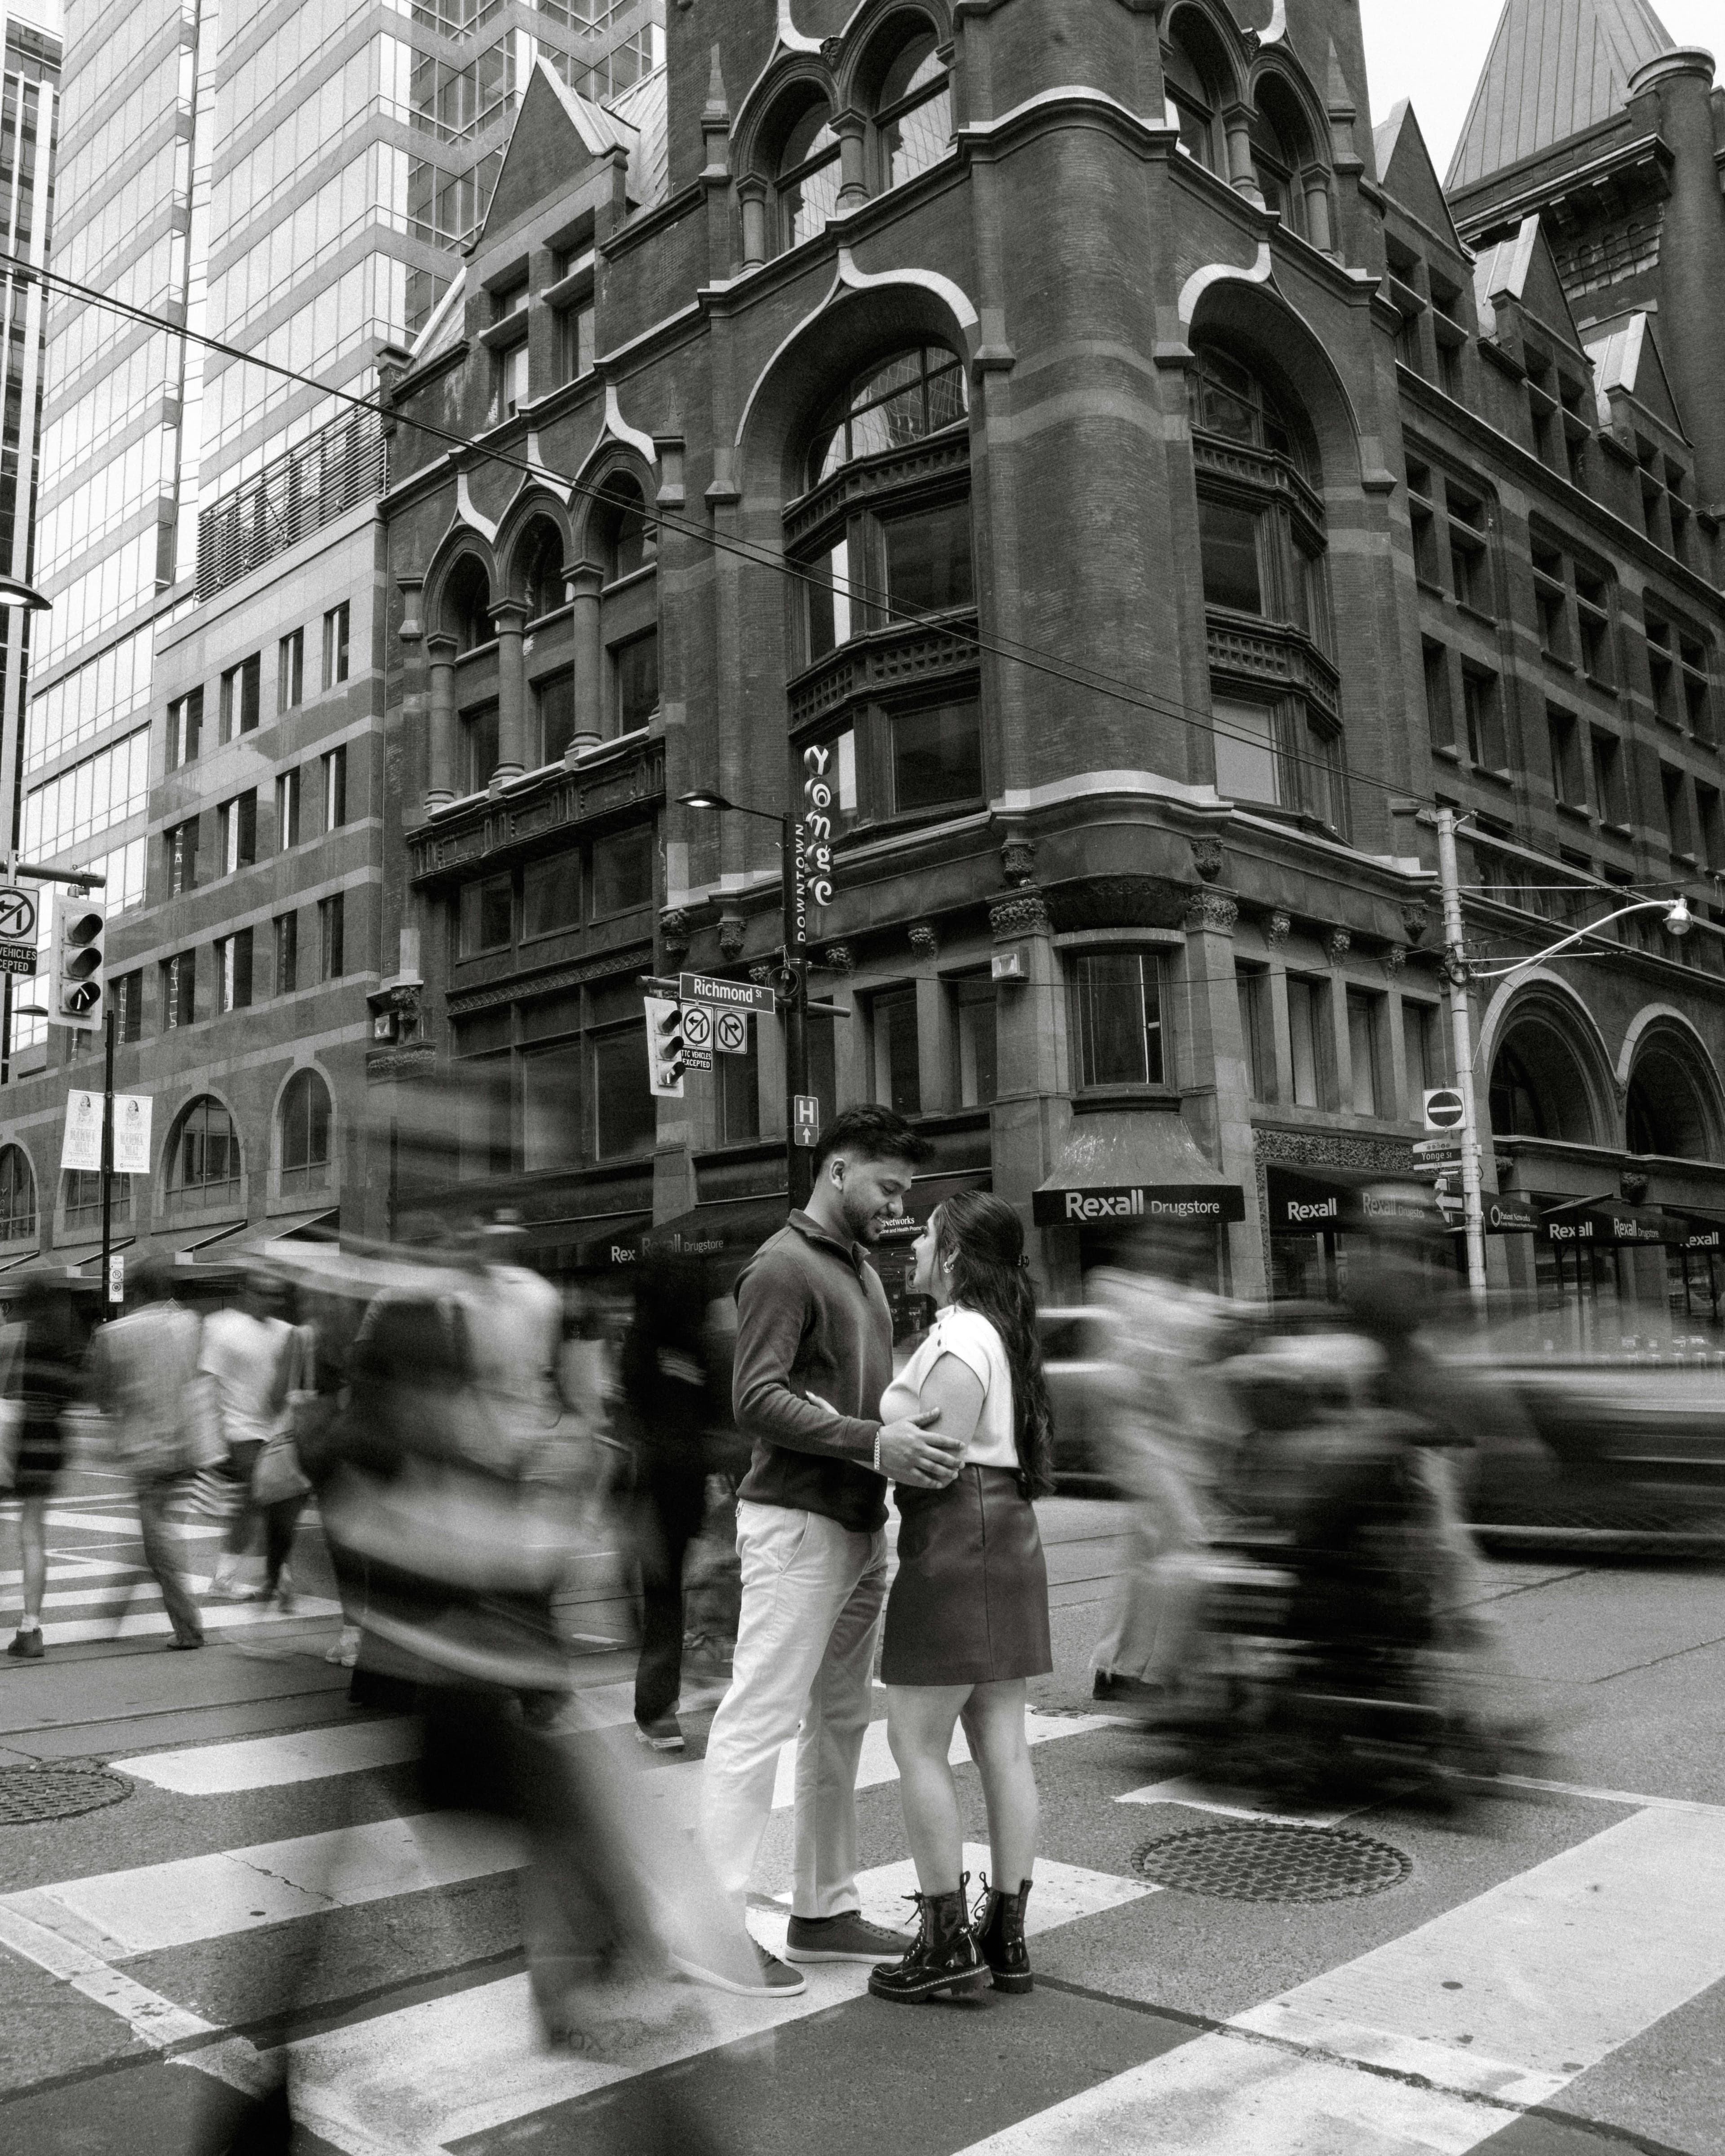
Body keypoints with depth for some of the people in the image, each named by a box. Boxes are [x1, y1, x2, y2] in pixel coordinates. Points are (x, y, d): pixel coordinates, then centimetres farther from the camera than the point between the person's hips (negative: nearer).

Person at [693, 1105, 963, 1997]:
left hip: (860, 1529, 9)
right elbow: (757, 1399, -20)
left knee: (840, 1723, 14)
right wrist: (872, 1442, -27)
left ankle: (824, 1909, 24)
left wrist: (907, 1440, 6)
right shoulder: (783, 1265, -10)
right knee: (758, 1722, -4)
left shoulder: (862, 1269, 19)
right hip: (797, 1522, -9)